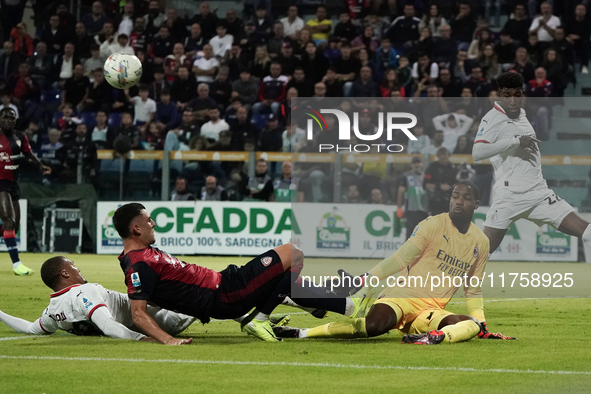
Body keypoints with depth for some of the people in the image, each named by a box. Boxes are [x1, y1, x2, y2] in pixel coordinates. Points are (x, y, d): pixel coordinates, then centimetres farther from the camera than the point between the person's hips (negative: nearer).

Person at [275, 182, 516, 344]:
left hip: (432, 312, 5)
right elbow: (400, 259, -10)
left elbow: (473, 291, 23)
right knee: (374, 325, -35)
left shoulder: (481, 243, 12)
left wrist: (482, 325, 11)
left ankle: (434, 337, -47)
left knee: (472, 326, -23)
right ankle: (299, 333, -27)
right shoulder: (434, 225, -3)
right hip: (402, 296, -5)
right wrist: (365, 283, -23)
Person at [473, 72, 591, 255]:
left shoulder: (521, 114, 14)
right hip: (509, 196, -6)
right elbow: (477, 153, -26)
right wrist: (516, 141, -27)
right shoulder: (493, 119, -10)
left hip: (539, 192, 6)